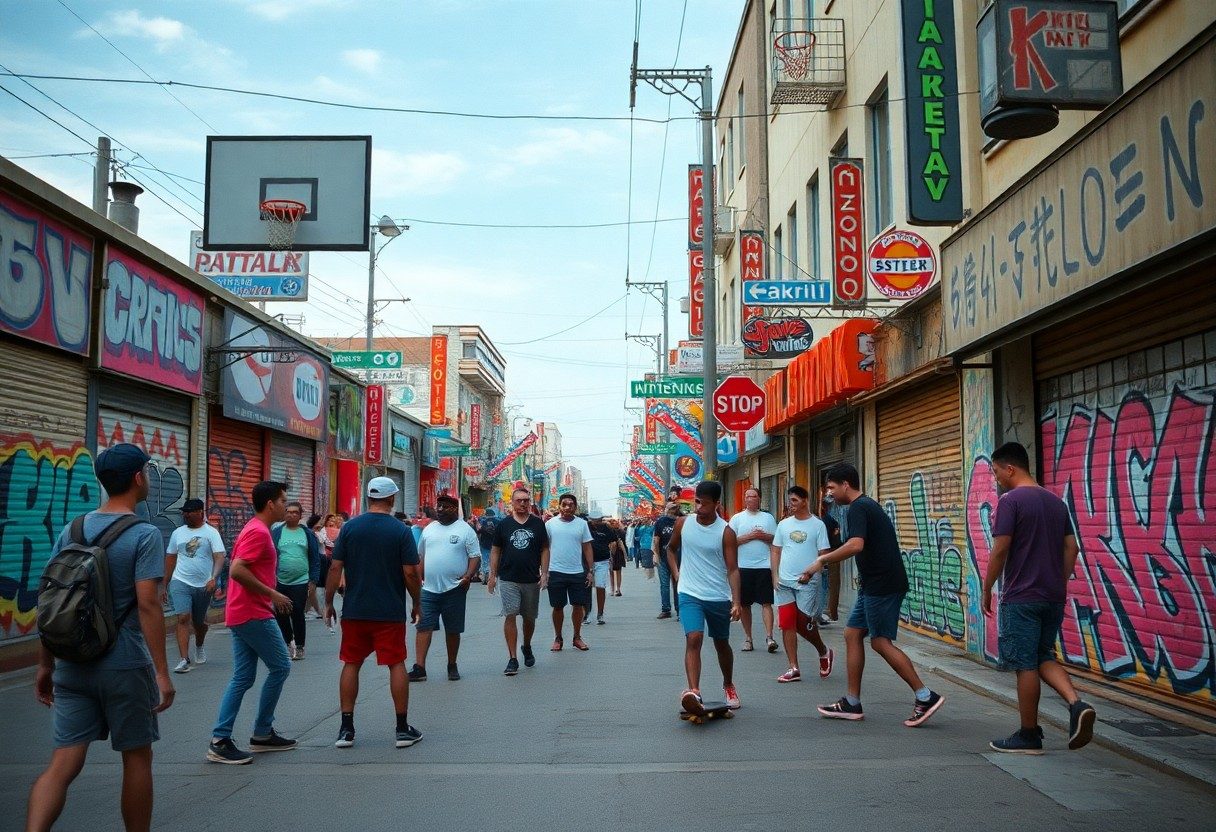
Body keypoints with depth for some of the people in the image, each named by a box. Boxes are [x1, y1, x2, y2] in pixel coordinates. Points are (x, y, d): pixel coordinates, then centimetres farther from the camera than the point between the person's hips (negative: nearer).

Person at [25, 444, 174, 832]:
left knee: (63, 763, 4)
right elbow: (148, 604, -18)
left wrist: (45, 665, 16)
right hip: (126, 668, -5)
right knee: (136, 758, 11)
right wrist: (162, 673, -15)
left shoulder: (71, 531, 7)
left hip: (73, 668, 5)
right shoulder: (144, 535, -11)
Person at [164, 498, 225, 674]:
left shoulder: (211, 533, -3)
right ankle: (185, 660, -15)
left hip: (203, 586, -1)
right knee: (183, 619, -15)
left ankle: (199, 647, 43)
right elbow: (170, 560, 14)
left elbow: (219, 557, -13)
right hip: (180, 583, 1)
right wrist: (164, 585, 13)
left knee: (199, 622, 13)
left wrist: (213, 578, -29)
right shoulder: (178, 533, 7)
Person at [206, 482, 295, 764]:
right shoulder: (259, 532, -15)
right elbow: (237, 571, -25)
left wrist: (270, 596, 17)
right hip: (254, 614, -10)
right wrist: (272, 594, -19)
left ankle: (220, 740, 7)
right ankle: (262, 734, 10)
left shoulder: (255, 529, 17)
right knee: (280, 667, 1)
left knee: (242, 677, 9)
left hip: (241, 614, 10)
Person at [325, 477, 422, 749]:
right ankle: (403, 729, 10)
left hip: (354, 611, 2)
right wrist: (417, 605, 6)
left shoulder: (349, 527, -1)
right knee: (396, 665, 7)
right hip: (391, 612, -2)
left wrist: (329, 603, 6)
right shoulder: (401, 530, -7)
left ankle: (346, 729, 11)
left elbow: (335, 568, -3)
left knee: (351, 664, 11)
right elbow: (411, 573, -8)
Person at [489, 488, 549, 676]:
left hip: (532, 579, 1)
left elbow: (544, 549, 6)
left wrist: (544, 573, -4)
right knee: (510, 616, -11)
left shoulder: (538, 524, 4)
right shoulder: (504, 524, 3)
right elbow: (495, 550, 7)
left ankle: (527, 648, 38)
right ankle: (512, 659, -8)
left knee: (529, 618, 13)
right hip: (509, 580, -1)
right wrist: (492, 575, 3)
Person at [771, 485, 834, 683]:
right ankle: (794, 669, 8)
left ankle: (824, 652, 28)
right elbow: (776, 551, 13)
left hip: (808, 583, -4)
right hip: (784, 583, 4)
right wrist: (775, 576, 3)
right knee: (787, 624, 1)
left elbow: (824, 554, -5)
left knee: (804, 625, -2)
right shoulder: (784, 524, 9)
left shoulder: (817, 525, -2)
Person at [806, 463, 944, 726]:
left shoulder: (857, 509, -14)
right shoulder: (867, 505, 18)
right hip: (875, 584, 10)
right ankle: (852, 703, 13)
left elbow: (855, 545, -29)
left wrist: (822, 561, -21)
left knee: (881, 642, -6)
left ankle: (926, 697, 0)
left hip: (882, 586, -10)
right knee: (853, 634, 10)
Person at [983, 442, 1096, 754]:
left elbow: (1000, 550, -15)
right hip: (1054, 597, 7)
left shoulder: (1010, 500, -12)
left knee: (1025, 665, 2)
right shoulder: (1056, 502, 12)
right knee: (1044, 658, 18)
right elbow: (1071, 548, 13)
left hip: (1021, 598, -7)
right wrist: (1059, 584, 20)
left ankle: (1029, 736, 10)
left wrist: (987, 589, -4)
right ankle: (1077, 704, -4)